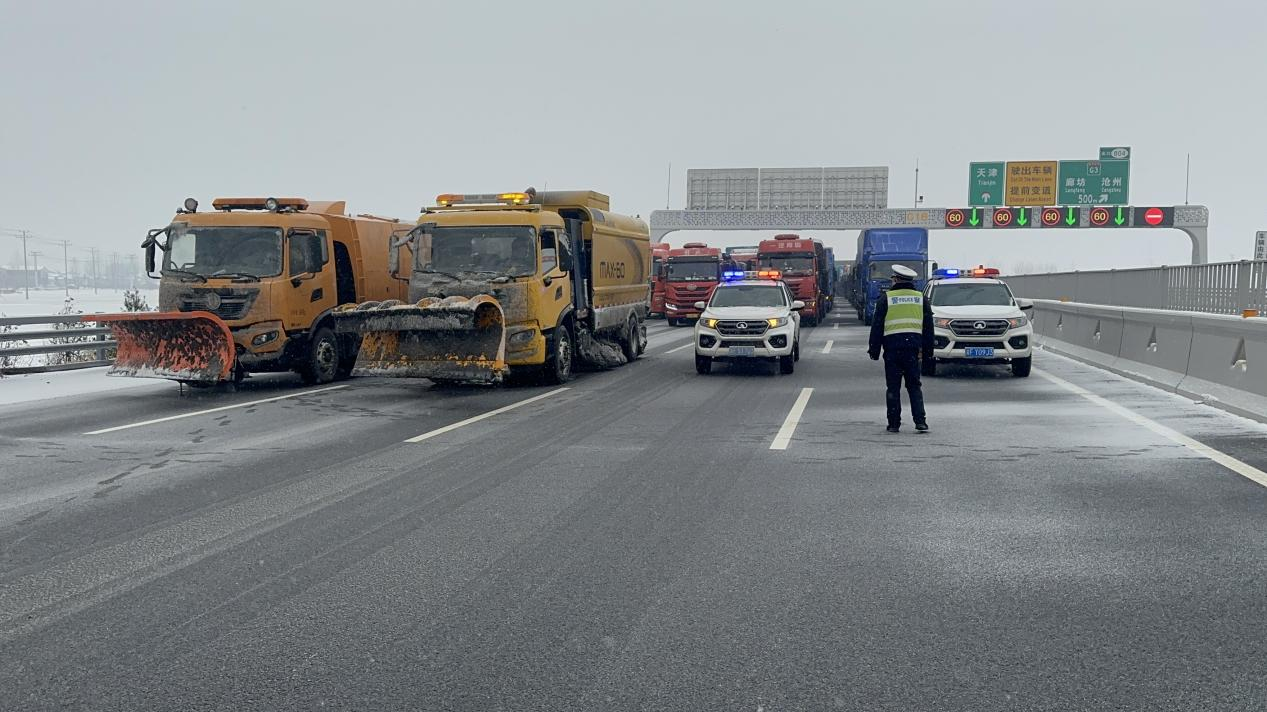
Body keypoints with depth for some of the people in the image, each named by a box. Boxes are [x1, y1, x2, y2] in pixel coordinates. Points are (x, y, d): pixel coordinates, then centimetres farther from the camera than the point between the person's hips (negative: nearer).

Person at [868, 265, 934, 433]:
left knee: (893, 387, 4)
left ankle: (894, 424, 4)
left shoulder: (886, 299, 1)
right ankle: (920, 422, -1)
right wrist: (927, 350, 16)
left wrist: (874, 350, 5)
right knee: (914, 386, 9)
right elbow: (928, 327, 11)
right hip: (913, 346, 2)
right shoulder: (921, 299, 10)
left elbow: (877, 327, 0)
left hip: (892, 347, -2)